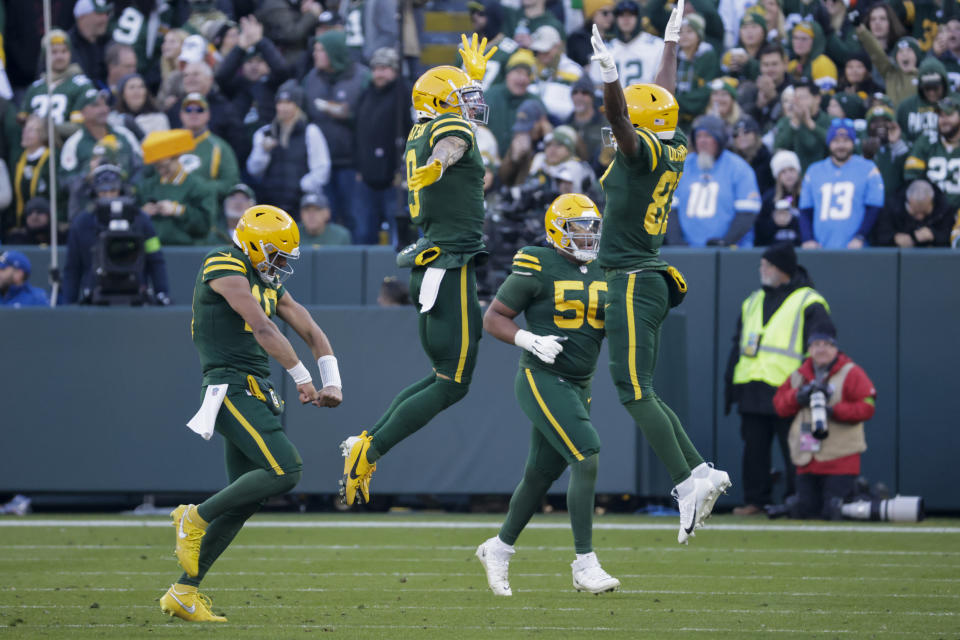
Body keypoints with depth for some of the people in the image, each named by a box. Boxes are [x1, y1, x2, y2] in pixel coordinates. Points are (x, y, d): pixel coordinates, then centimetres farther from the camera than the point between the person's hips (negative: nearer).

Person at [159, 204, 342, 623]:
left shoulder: (270, 285, 21)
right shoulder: (225, 267, -7)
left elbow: (311, 332, 21)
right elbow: (263, 329, -15)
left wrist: (333, 384, 6)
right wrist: (301, 378, -15)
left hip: (255, 393, 9)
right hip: (231, 387, -9)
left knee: (243, 500, 7)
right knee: (285, 471, -21)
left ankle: (184, 592, 11)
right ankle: (195, 518, -8)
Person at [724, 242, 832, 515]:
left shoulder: (809, 303, 0)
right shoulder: (752, 301, 21)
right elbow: (738, 346, 25)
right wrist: (729, 382, 17)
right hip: (751, 392, 6)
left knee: (793, 450, -4)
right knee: (754, 449, 6)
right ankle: (755, 500, 11)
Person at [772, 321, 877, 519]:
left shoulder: (851, 373, -2)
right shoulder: (799, 375, 15)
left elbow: (866, 407, -10)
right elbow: (779, 405, 11)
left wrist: (834, 411, -20)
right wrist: (798, 397, -9)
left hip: (840, 458, -5)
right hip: (806, 459, 5)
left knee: (833, 513, -11)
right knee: (802, 510, 3)